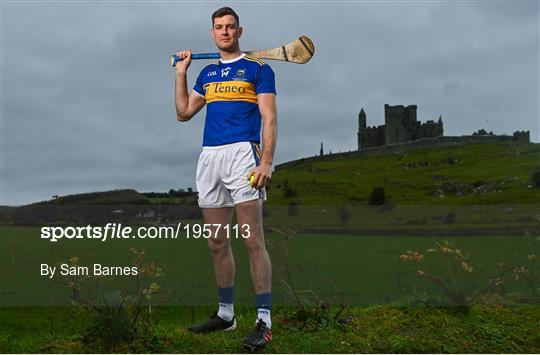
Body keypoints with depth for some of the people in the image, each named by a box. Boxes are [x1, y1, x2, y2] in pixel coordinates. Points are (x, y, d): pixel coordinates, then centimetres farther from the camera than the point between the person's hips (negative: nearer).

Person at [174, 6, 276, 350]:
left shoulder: (257, 68, 3)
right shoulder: (207, 72, 20)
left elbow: (269, 120, -5)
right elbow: (183, 113, 21)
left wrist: (266, 162, -16)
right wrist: (181, 73, 16)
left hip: (242, 153, -6)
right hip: (209, 157, 6)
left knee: (253, 241, -9)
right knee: (217, 243, 10)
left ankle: (264, 320, -5)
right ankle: (226, 313, 23)